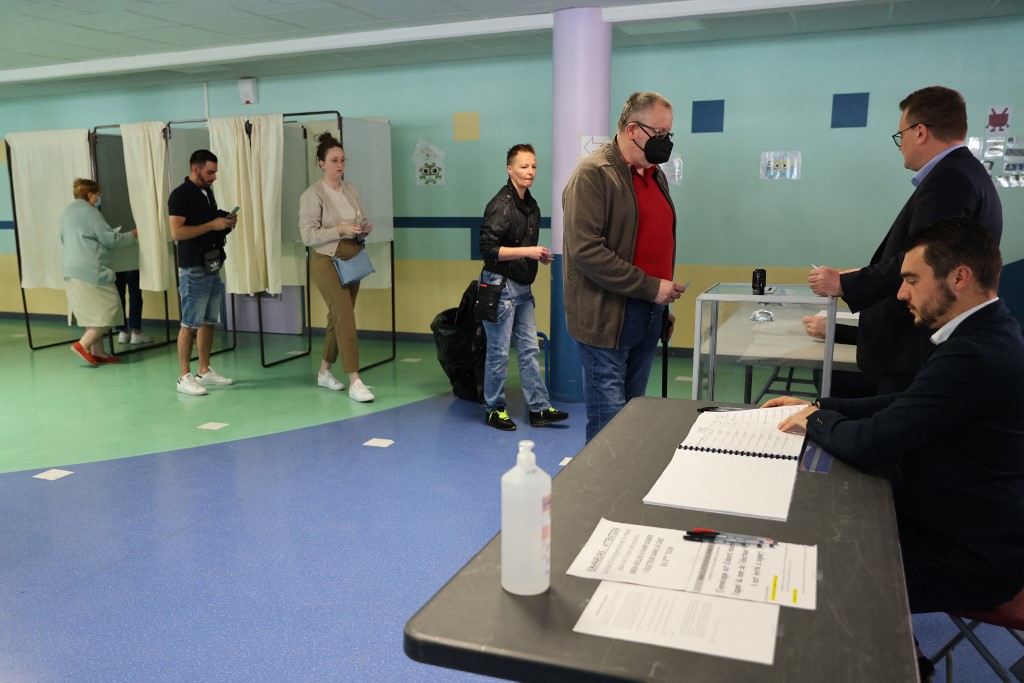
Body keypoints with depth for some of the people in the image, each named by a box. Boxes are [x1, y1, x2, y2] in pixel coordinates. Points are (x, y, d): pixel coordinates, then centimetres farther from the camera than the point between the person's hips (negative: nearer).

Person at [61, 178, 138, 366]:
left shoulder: (68, 211, 16)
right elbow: (110, 239, -10)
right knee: (108, 311, -5)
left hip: (72, 271, 10)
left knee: (95, 313, 14)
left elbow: (64, 239, 28)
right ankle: (82, 345, -10)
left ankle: (98, 352, 15)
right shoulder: (89, 211, -10)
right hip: (90, 271, -10)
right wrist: (132, 235, 4)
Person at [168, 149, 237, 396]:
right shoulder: (180, 195, -11)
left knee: (208, 322, 12)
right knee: (189, 324, -4)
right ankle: (185, 377, 1)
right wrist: (212, 225, -19)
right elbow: (176, 232, -20)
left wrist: (226, 222, 4)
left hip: (212, 266, 8)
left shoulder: (207, 192, 14)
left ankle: (205, 371, 20)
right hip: (193, 270, -8)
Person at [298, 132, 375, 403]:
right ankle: (354, 382, -12)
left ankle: (324, 372, 28)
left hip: (353, 259, 7)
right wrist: (340, 230, -24)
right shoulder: (312, 195, -9)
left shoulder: (351, 189, 10)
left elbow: (361, 222, 18)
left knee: (337, 318, 13)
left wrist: (365, 228, -6)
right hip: (328, 262, -7)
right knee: (346, 319, -13)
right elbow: (308, 235, -15)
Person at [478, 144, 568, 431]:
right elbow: (487, 248, -20)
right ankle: (494, 409, 15)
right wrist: (527, 251, -21)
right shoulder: (501, 205, -14)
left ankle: (539, 408, 15)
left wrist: (540, 255, 5)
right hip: (501, 286, -8)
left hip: (523, 288, 8)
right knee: (499, 352, 1)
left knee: (530, 349, 9)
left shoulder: (532, 205, 13)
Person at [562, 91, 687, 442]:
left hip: (650, 316, 8)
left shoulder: (655, 174, 15)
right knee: (609, 425, -4)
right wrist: (650, 288, -18)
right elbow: (586, 250, -21)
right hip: (607, 319, -8)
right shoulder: (593, 174, -11)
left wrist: (664, 302, 19)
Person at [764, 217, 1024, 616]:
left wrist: (815, 420, -9)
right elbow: (904, 405, 12)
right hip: (964, 527, 8)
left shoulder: (974, 355, -30)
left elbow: (868, 444, -29)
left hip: (967, 562, -8)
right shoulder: (989, 334, 3)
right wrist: (818, 407, 5)